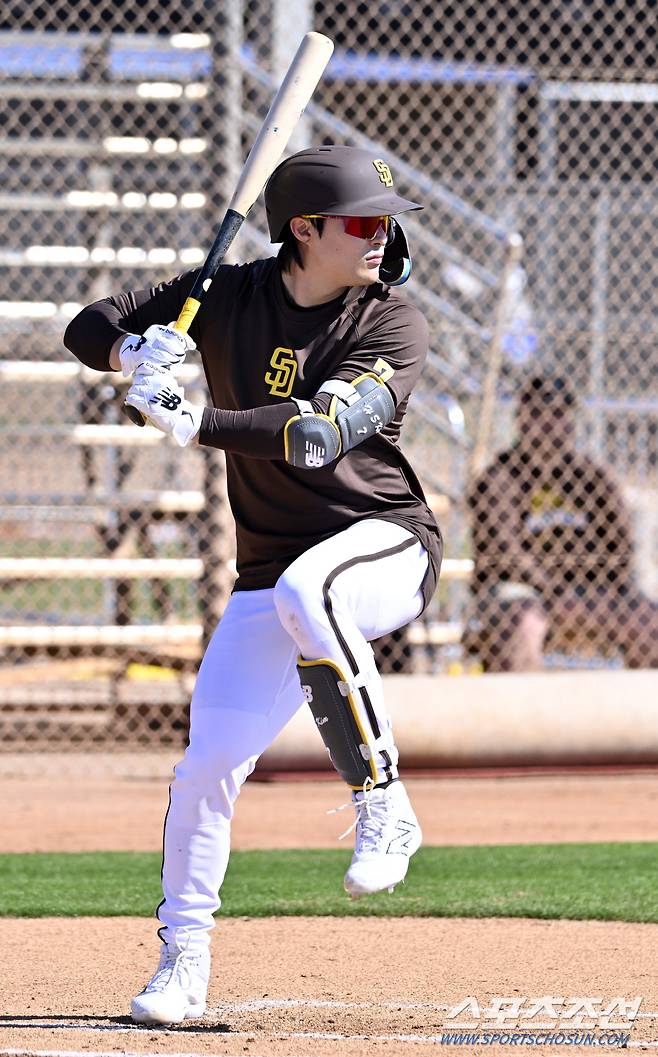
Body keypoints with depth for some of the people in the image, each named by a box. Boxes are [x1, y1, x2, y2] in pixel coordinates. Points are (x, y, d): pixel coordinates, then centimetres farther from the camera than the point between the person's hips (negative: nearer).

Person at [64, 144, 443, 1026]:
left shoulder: (393, 324, -9)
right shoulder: (226, 298, 1)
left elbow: (317, 436, -24)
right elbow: (88, 330, 3)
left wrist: (195, 424, -32)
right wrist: (136, 349, -20)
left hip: (383, 545, -4)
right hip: (271, 576, 4)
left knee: (304, 591, -38)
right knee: (208, 764, -5)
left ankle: (384, 806, -28)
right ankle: (182, 965, 12)